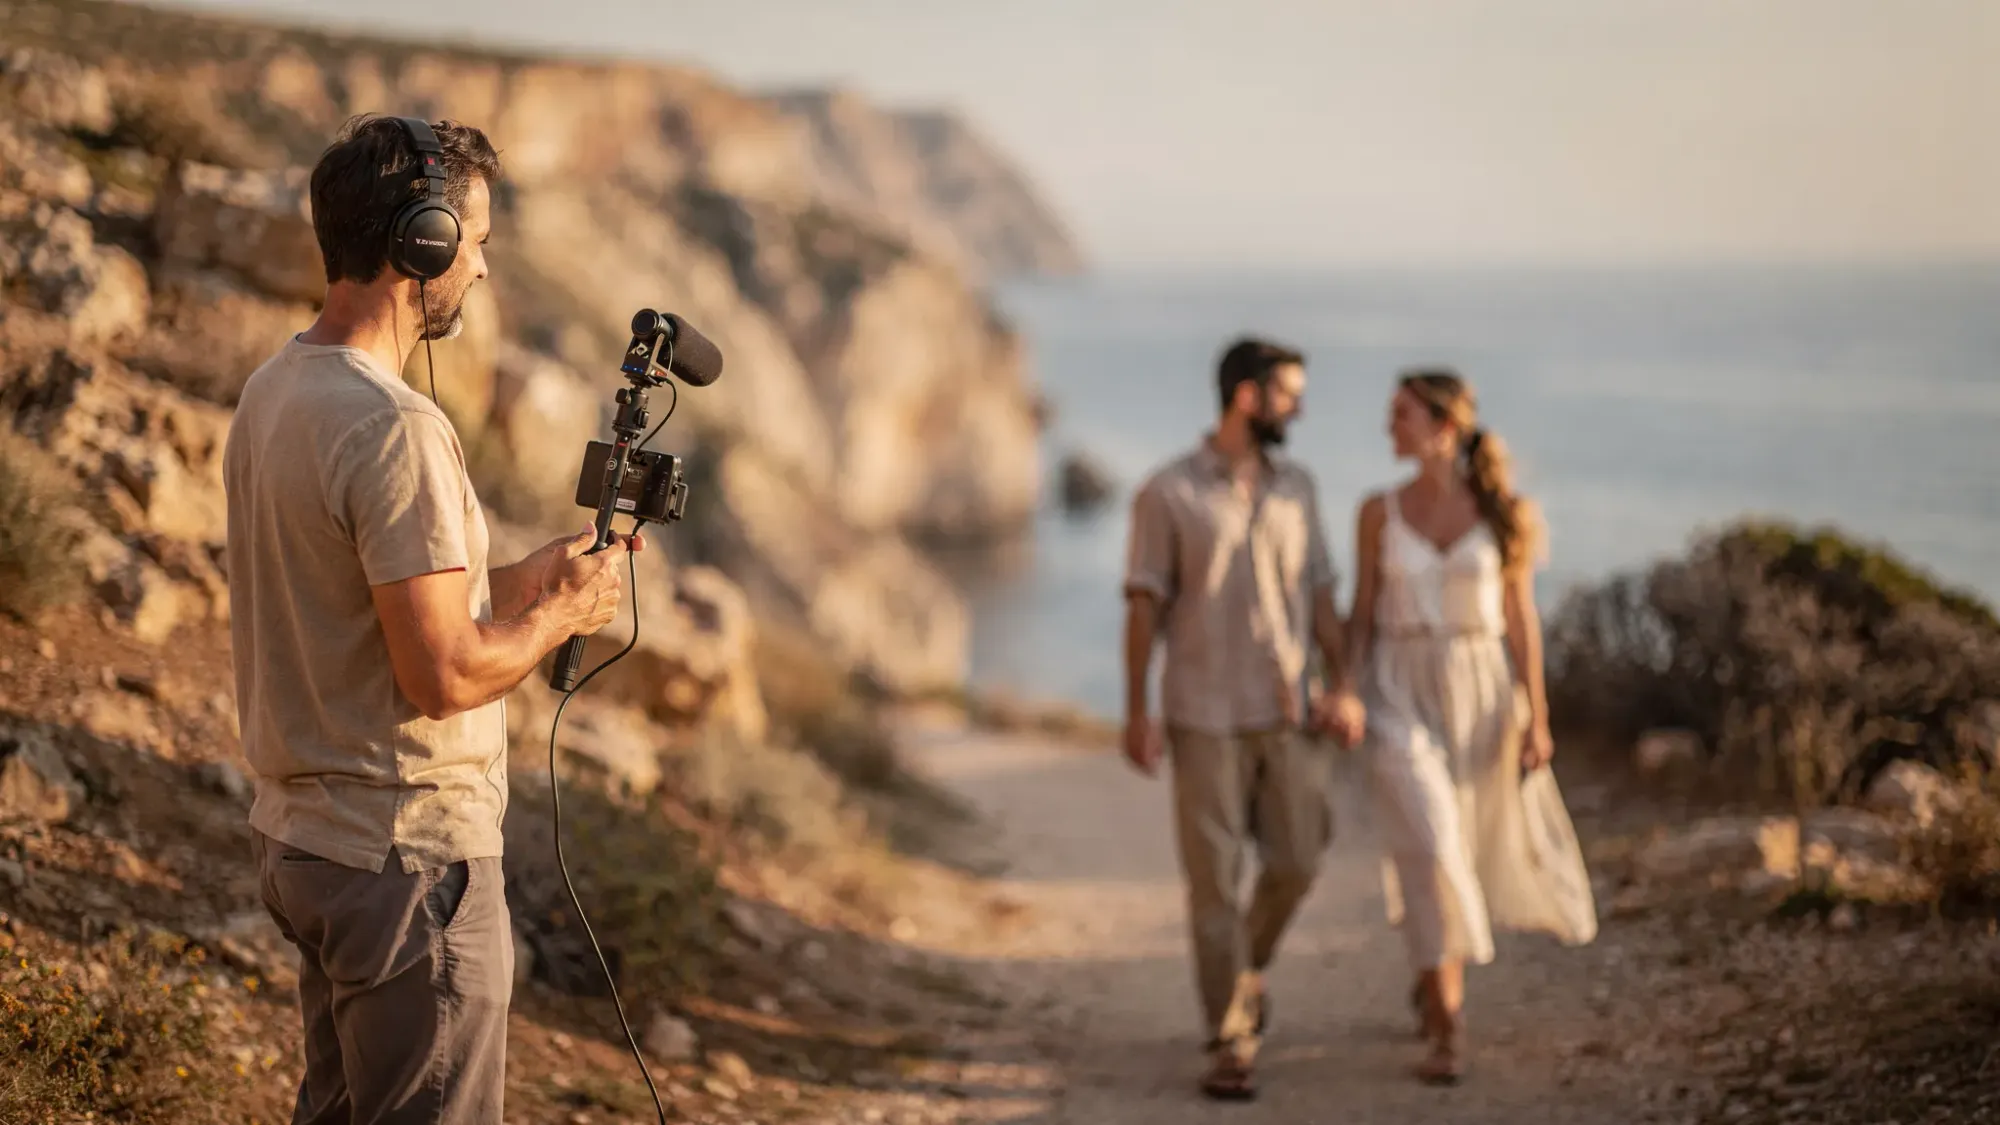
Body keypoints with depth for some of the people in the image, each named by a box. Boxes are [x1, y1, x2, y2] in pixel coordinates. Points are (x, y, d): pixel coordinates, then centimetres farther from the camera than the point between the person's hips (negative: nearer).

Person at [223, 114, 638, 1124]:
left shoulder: (269, 393, 7)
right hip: (407, 853, -10)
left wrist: (520, 579, 13)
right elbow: (442, 674, -24)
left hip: (300, 837, 10)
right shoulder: (395, 428, -23)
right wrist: (562, 615, -8)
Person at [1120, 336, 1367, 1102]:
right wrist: (1137, 713, -8)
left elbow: (1319, 594, 10)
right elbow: (1144, 607, -5)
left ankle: (1247, 968, 35)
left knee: (1296, 862, 6)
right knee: (1214, 879, -1)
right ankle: (1231, 1044, 5)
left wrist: (1340, 685, -2)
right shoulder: (1169, 492, -6)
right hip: (1204, 716, -4)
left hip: (1286, 713, 4)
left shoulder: (1297, 488, 8)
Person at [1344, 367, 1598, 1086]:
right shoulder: (1379, 512, 1)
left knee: (1484, 851, 11)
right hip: (1400, 692, -1)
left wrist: (1536, 716, -4)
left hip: (1481, 691, 1)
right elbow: (1362, 615, 5)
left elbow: (1520, 618, 0)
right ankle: (1445, 1034, -10)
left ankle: (1432, 975, 41)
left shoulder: (1508, 513, -1)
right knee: (1428, 849, -14)